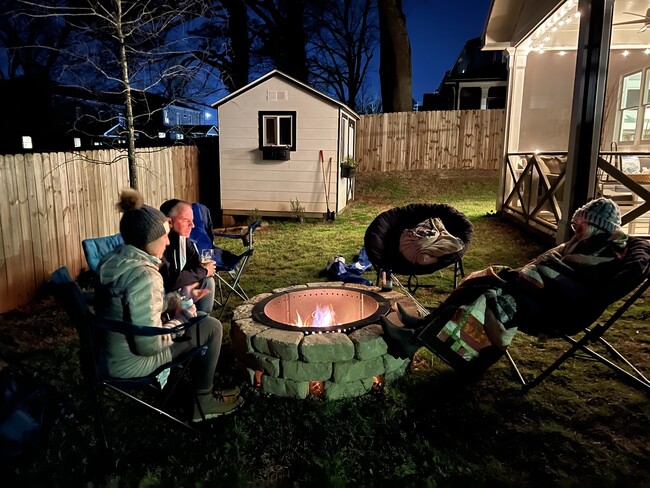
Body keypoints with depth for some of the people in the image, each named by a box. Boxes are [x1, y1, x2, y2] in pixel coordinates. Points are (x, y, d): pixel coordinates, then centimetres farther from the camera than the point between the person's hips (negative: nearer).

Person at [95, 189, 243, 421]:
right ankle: (204, 400, 16)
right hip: (130, 361, -9)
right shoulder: (144, 275, -30)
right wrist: (181, 319, -13)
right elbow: (150, 345, -29)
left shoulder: (115, 258, -2)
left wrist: (179, 299, 7)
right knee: (212, 327, -1)